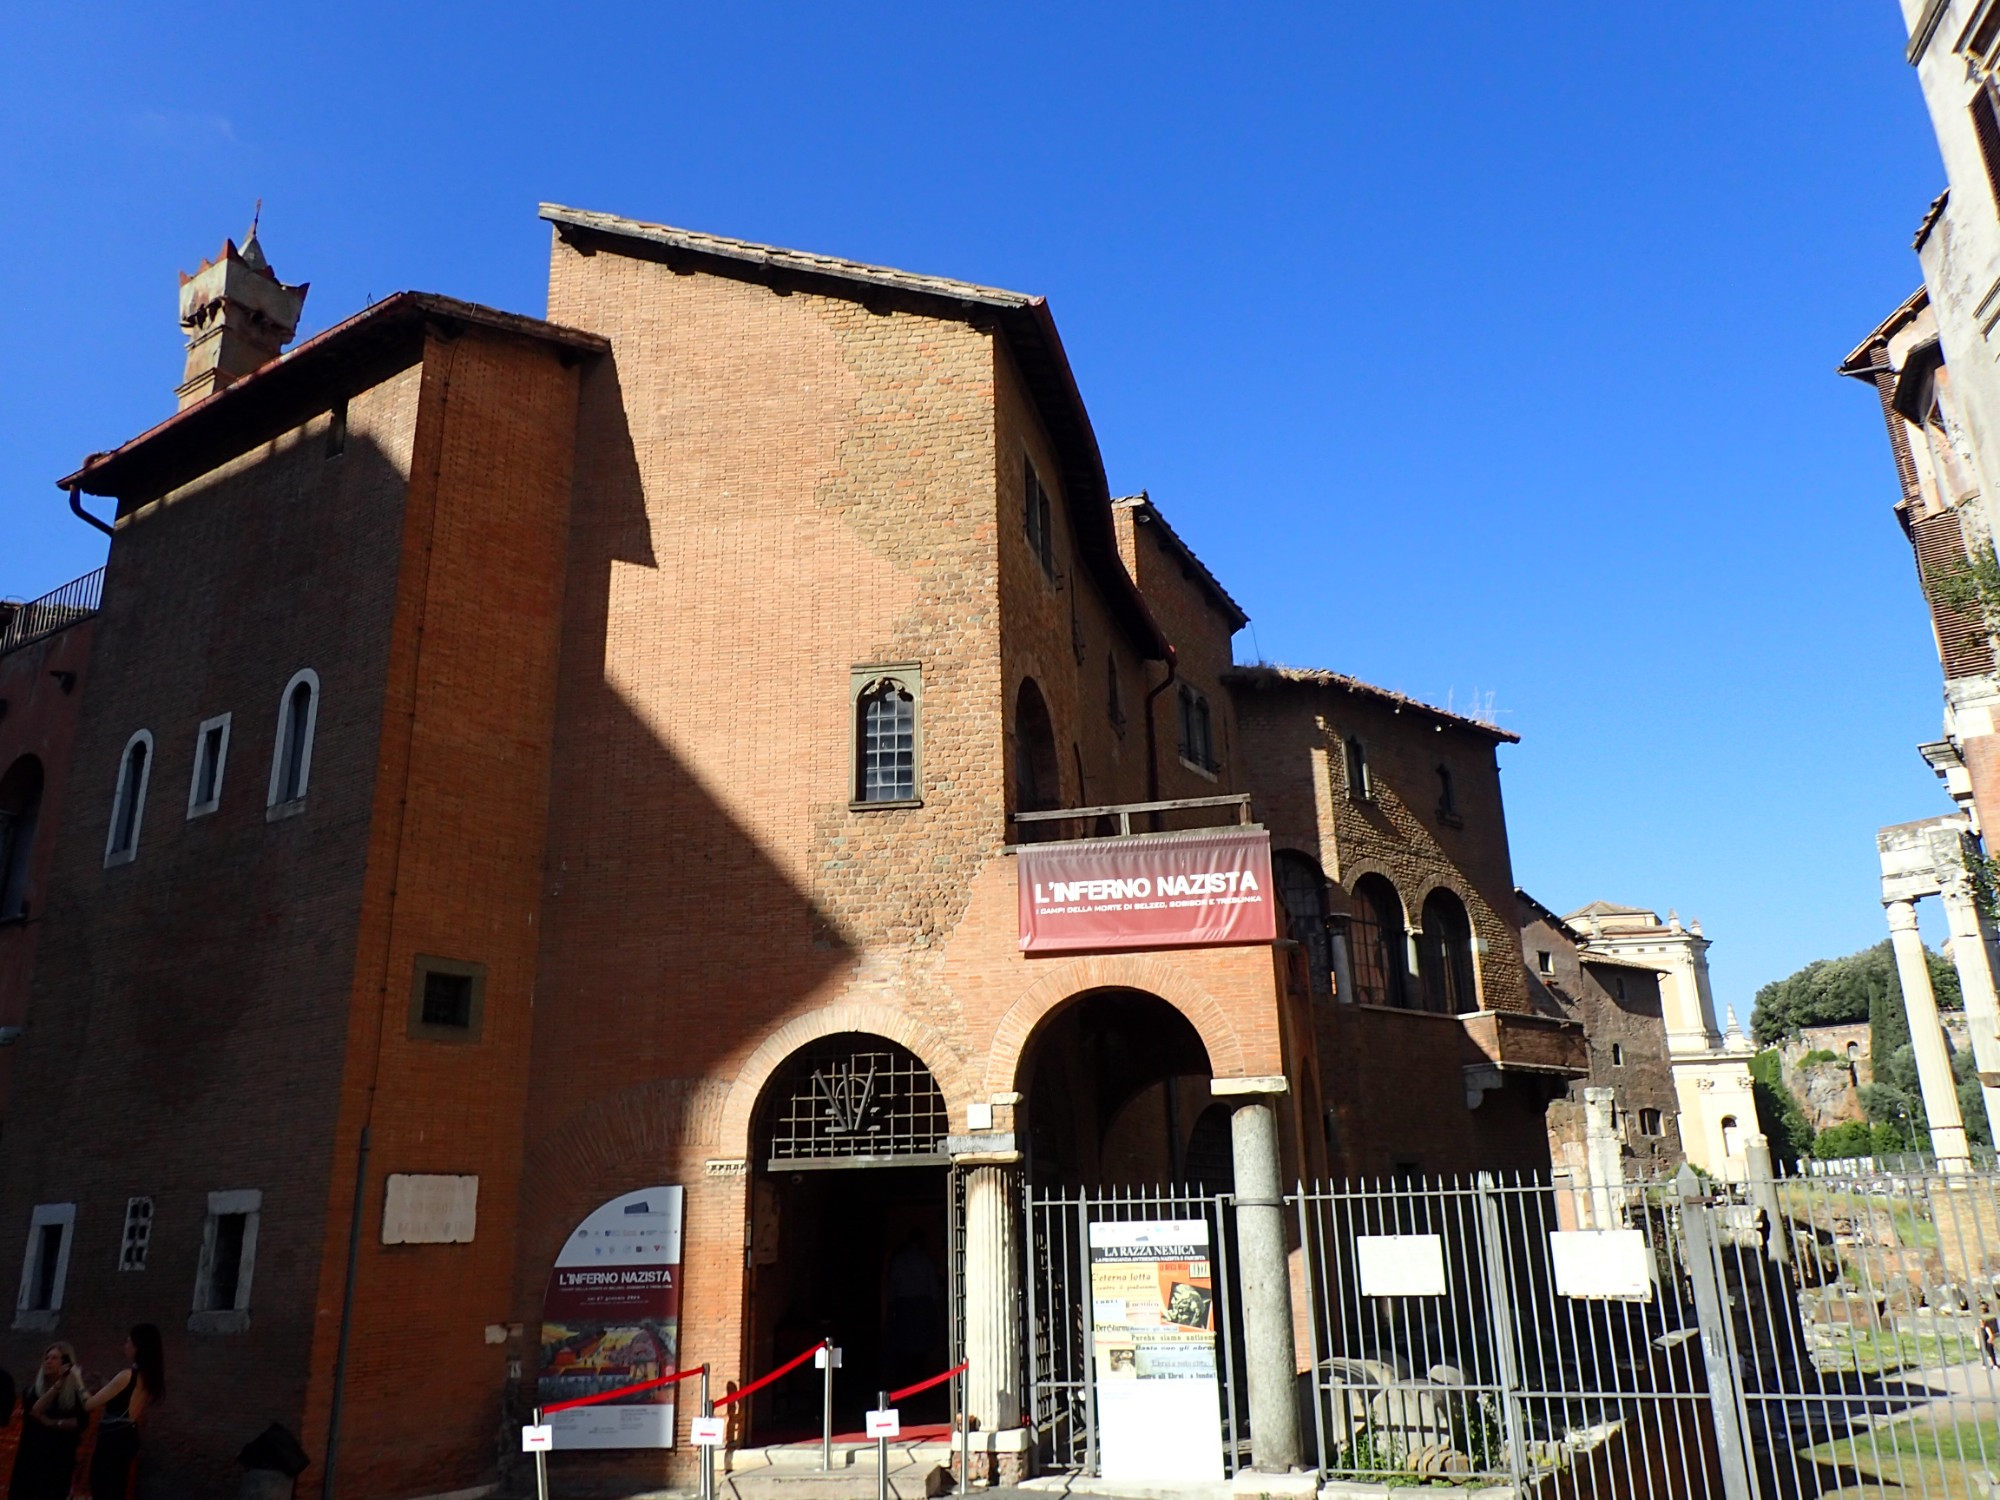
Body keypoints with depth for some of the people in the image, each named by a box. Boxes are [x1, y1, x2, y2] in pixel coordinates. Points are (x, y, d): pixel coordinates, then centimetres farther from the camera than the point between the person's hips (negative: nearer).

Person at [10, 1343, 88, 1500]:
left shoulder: (76, 1390, -3)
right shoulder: (34, 1389, 5)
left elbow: (81, 1421, -8)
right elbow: (33, 1411, -13)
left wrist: (53, 1423, -14)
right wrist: (57, 1386, -19)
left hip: (60, 1458, -2)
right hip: (31, 1455, 2)